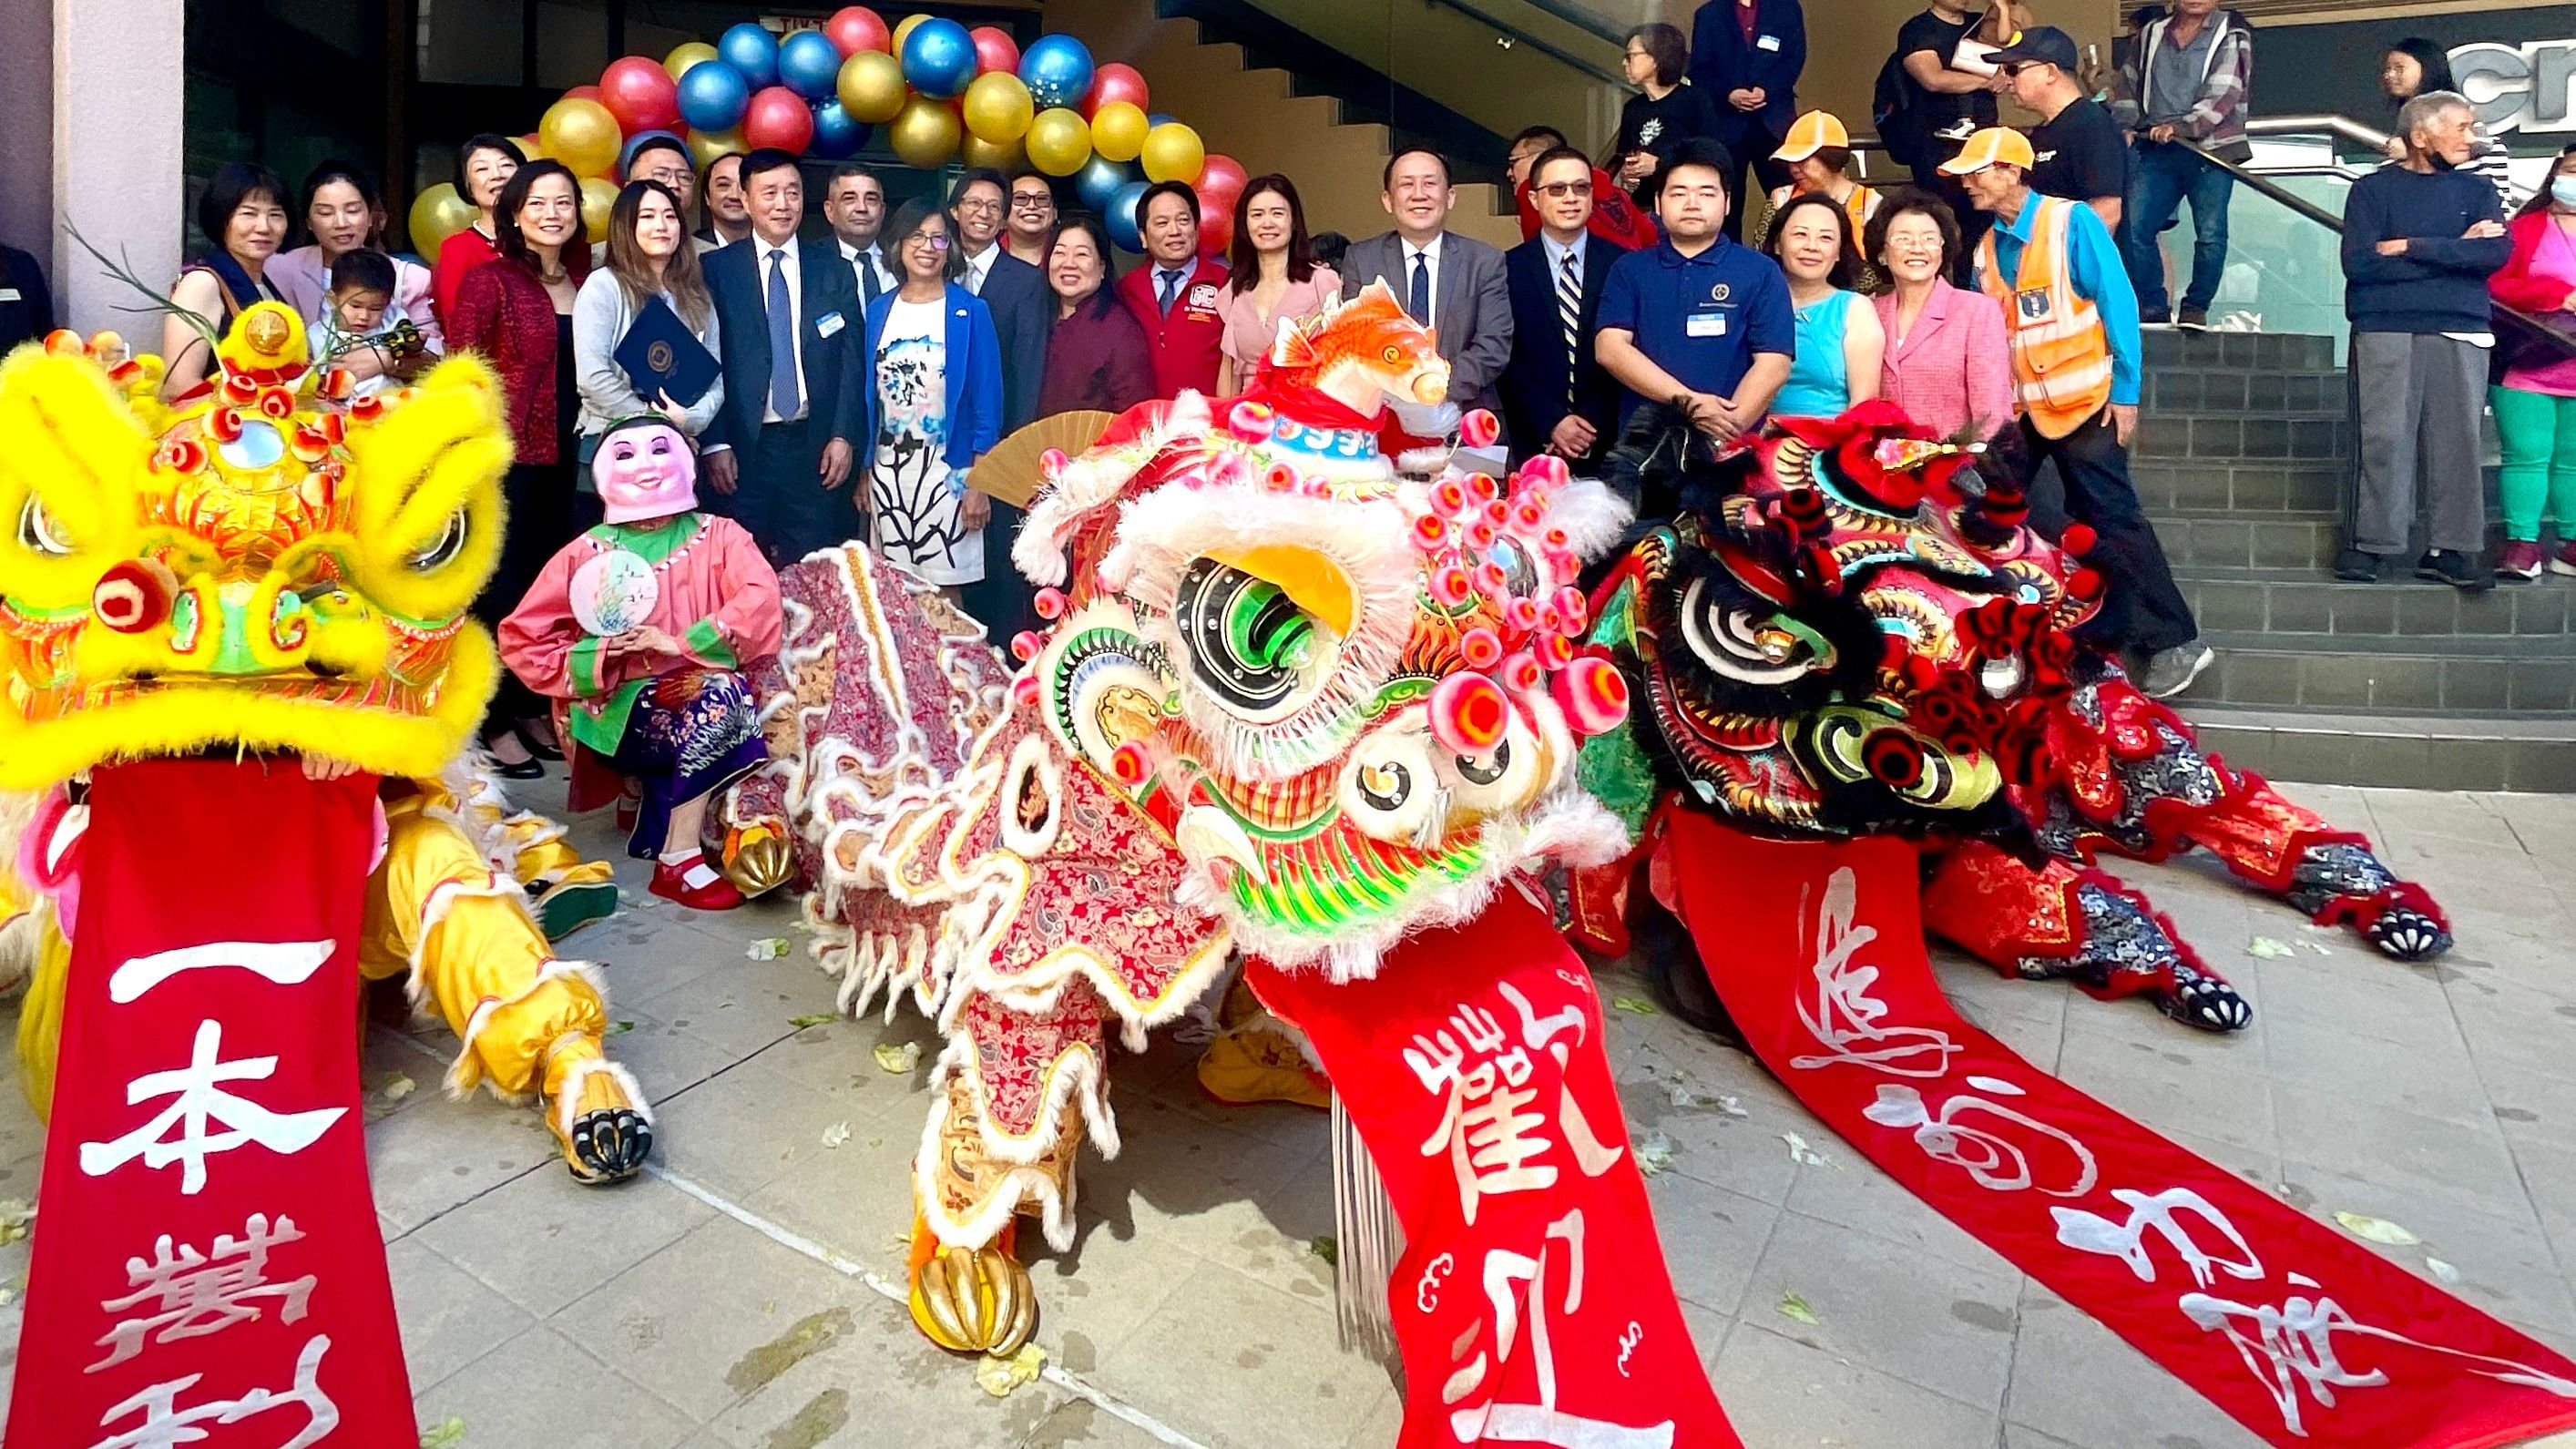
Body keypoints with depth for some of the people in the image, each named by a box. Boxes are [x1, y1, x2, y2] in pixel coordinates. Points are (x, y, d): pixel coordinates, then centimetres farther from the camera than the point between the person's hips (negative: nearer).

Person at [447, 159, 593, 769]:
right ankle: (496, 722, 10)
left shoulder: (585, 280, 11)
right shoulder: (489, 280, -3)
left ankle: (534, 708, 23)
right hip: (507, 453, -5)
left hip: (568, 456, 5)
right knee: (504, 587, 0)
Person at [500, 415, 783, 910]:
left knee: (725, 692, -31)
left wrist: (682, 644, -21)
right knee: (719, 697, -30)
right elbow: (521, 640, 5)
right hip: (620, 710, -3)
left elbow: (761, 601, -13)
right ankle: (680, 857, -22)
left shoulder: (719, 536, 5)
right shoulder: (586, 554, 4)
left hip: (705, 694, 3)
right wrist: (599, 656, -11)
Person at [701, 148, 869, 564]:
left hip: (817, 447, 1)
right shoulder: (716, 268, 4)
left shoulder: (833, 269, 10)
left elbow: (852, 358, 6)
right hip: (743, 448, -1)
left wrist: (844, 436, -3)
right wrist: (715, 443, -7)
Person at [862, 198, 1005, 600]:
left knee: (944, 590, -1)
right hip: (887, 468, 4)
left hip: (946, 469, -3)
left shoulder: (971, 311, -3)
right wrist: (863, 471, 9)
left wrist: (978, 482, -10)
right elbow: (868, 394, 12)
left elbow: (987, 401, -5)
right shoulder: (878, 310, 8)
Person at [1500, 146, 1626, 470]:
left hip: (1606, 445, 1)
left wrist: (1590, 428, -9)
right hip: (1532, 445, -1)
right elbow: (1506, 358, -2)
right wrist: (1551, 423, -11)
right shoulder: (1508, 268, 2)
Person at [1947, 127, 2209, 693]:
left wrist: (2125, 392, -13)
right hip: (2017, 410, 6)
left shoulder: (2072, 223, -8)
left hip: (2082, 403, -6)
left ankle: (2174, 641, 4)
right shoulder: (1986, 246, 8)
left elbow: (2118, 303, -10)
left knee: (2111, 520, -6)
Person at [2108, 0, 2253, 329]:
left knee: (2210, 232, -10)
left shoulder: (2232, 37, 3)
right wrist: (2123, 126, 6)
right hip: (2158, 150, 4)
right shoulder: (2151, 35, 17)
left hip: (2211, 148, -3)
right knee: (2133, 227, -8)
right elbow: (2129, 85, 23)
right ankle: (2153, 306, 2)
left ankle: (2196, 307, 3)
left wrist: (2181, 126, -24)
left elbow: (2223, 95, -10)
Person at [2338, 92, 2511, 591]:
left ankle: (2451, 549, 3)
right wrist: (2454, 251, -5)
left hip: (2460, 332, 3)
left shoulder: (2477, 189, 16)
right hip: (2385, 330, -3)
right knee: (2384, 438, -7)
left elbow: (2498, 253, -2)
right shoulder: (2373, 189, 6)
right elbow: (2359, 263, -9)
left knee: (2457, 439, -1)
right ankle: (2370, 543, 0)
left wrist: (2411, 247, -8)